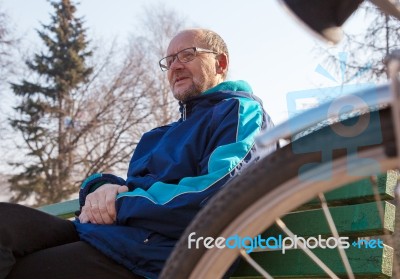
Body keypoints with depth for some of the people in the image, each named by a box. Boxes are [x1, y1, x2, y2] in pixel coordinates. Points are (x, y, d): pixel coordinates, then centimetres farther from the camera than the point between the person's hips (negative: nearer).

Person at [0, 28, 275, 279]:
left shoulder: (241, 111, 3)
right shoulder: (165, 133, 31)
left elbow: (220, 192, -15)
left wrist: (122, 204, -11)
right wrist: (102, 187, -2)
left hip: (153, 255, -8)